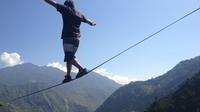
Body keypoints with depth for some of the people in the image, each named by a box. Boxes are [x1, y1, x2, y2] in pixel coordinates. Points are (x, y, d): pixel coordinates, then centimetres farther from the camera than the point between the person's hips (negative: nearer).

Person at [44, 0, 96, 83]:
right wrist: (92, 23, 56)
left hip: (68, 37, -7)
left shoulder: (66, 9, 4)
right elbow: (88, 21, 35)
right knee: (70, 57, 12)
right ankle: (68, 76, 11)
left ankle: (81, 69, -31)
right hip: (77, 38, 7)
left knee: (69, 56, -14)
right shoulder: (79, 15, 19)